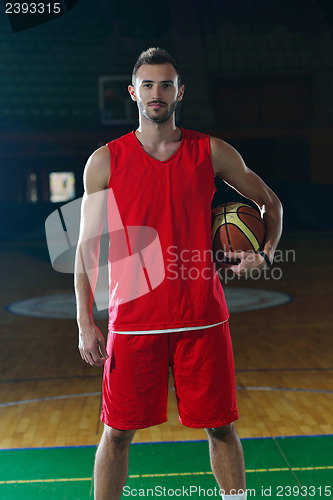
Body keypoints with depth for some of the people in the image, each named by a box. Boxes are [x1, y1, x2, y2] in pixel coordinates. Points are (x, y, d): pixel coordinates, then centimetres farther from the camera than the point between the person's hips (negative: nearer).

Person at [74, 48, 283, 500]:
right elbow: (88, 246, 2)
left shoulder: (213, 153, 4)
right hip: (133, 322, 0)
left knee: (220, 426, 10)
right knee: (117, 432, 7)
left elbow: (271, 203, 17)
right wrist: (86, 324, -4)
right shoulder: (105, 161, 2)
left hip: (203, 318, 1)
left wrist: (266, 254, -1)